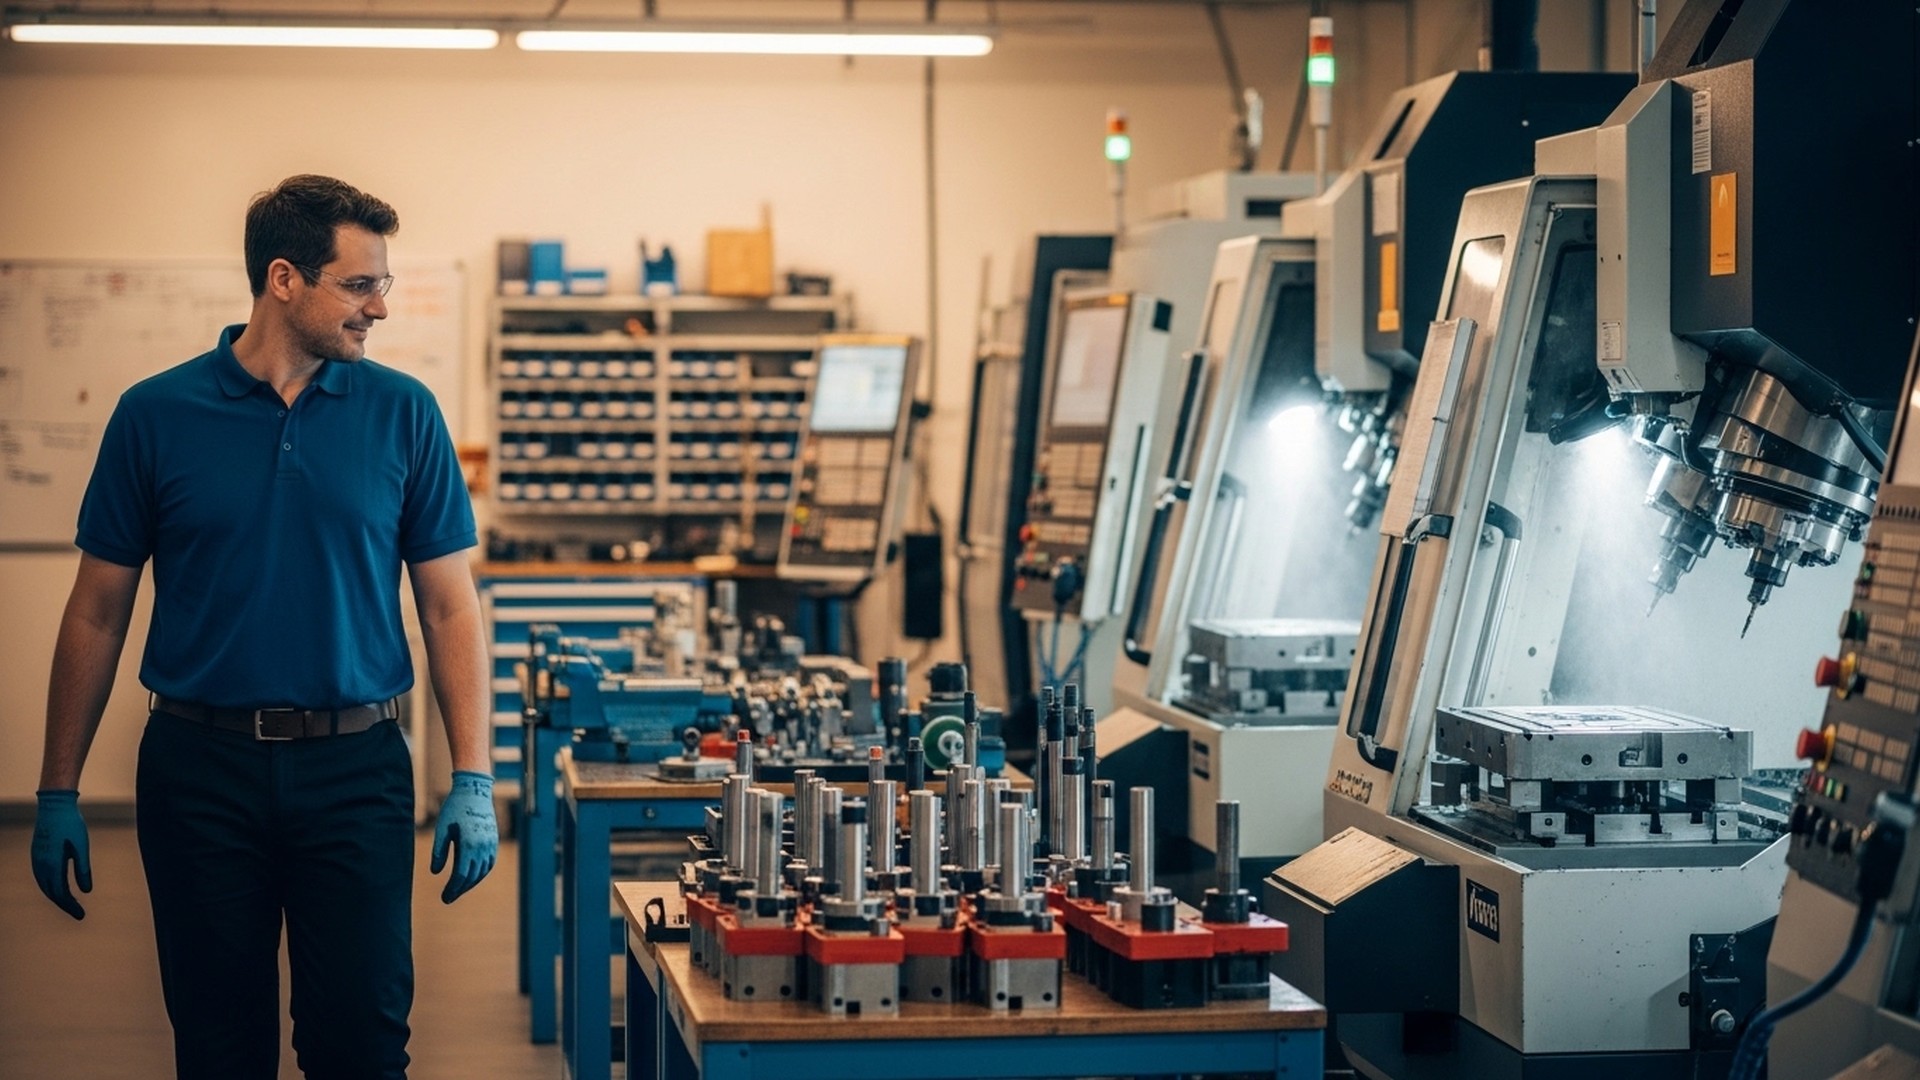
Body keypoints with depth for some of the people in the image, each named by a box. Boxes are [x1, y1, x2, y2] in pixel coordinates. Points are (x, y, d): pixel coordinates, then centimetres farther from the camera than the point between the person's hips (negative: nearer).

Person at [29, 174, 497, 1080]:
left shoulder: (403, 415, 2)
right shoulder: (156, 416, 0)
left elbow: (448, 603, 3)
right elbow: (98, 611, 5)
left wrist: (473, 780, -5)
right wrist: (58, 792, 3)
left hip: (355, 767, 0)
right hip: (202, 768, 0)